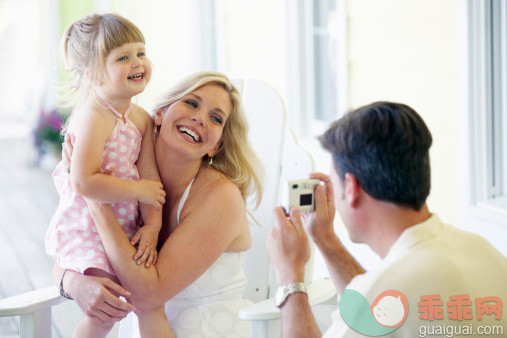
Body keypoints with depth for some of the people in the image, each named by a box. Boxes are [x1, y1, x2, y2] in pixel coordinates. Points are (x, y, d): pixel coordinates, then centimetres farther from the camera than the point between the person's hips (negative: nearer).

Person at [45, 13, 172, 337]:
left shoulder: (142, 119, 3)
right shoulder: (94, 118, -22)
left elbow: (150, 176, -1)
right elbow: (84, 182, -31)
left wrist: (152, 227, -14)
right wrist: (140, 190, -21)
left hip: (126, 229, 7)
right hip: (87, 231, -7)